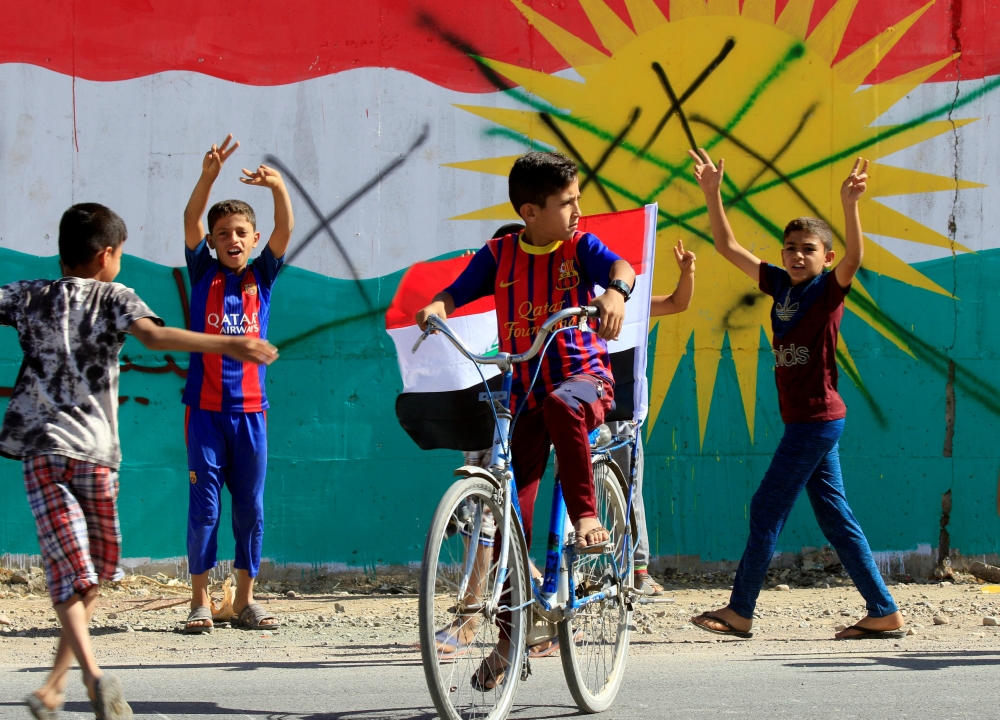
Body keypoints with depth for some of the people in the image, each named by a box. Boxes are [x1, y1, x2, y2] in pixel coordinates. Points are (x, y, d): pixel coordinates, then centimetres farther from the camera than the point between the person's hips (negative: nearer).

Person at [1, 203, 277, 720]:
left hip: (41, 449, 1)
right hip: (94, 450, -1)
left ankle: (93, 674, -29)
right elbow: (153, 335, -14)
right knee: (97, 565, 15)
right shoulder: (114, 298, 4)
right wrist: (226, 345, -22)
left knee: (68, 571, -7)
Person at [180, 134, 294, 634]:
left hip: (249, 408, 2)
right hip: (205, 407, -2)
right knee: (203, 506, -1)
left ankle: (244, 600, 13)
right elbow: (190, 221, -11)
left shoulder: (261, 277, 7)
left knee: (251, 508, 5)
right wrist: (209, 176, -28)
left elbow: (285, 230, -7)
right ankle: (200, 601, 5)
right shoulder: (203, 274, 4)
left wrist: (278, 187, -27)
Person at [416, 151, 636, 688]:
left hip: (584, 377, -2)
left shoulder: (579, 246, -2)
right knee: (513, 517, -2)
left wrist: (615, 293, -44)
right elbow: (457, 293, -1)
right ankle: (509, 641, 7)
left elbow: (621, 267, -20)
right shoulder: (500, 254, 4)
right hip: (525, 394, 2)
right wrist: (434, 309, -25)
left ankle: (586, 517, -28)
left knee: (560, 404, -41)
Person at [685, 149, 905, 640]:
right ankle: (883, 613, 11)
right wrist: (712, 193, 4)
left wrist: (849, 205, -43)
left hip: (818, 418, -8)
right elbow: (727, 247, 14)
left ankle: (740, 611, 5)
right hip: (802, 419, 8)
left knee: (767, 508, -3)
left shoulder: (829, 288, -8)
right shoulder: (780, 285, 10)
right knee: (834, 516, 8)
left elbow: (854, 259, -30)